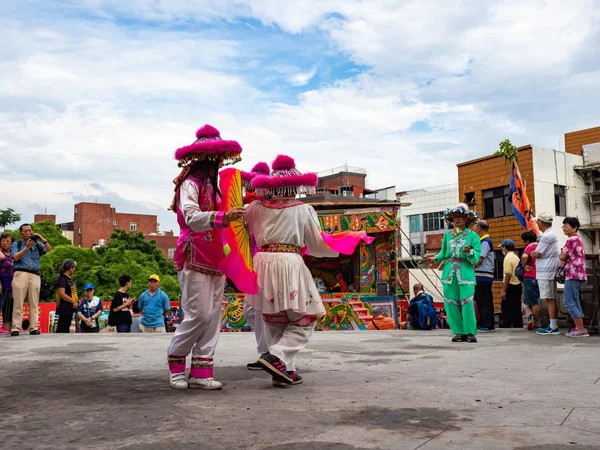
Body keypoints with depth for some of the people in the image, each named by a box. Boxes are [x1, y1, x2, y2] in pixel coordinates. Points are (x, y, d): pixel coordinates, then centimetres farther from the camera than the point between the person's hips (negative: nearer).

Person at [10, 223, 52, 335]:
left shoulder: (37, 244, 20)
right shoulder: (16, 244, 16)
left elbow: (48, 249, 2)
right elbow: (16, 257, -1)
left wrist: (43, 240, -13)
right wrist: (26, 247, -10)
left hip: (35, 275, 2)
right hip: (21, 274, -2)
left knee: (34, 303, -1)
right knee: (18, 302, -7)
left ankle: (34, 327, -2)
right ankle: (16, 328, -9)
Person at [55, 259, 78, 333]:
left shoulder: (68, 278, 16)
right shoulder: (62, 278, -13)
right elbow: (62, 294, -22)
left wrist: (76, 300, 9)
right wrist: (73, 301, -17)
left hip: (69, 308, 10)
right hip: (64, 309, -10)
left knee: (66, 329, 12)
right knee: (62, 330, -9)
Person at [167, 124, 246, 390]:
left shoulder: (212, 186, 19)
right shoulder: (190, 184, -7)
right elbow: (192, 218, -24)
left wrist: (236, 215, 15)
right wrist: (224, 217, -36)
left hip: (214, 262, 8)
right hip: (194, 260, -8)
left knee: (212, 317, 3)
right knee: (199, 314, -9)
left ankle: (201, 372, 8)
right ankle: (175, 363, 13)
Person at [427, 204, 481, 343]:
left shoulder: (473, 236, 4)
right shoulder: (447, 235, 13)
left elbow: (476, 258, -2)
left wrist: (469, 252, -22)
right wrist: (436, 258, -2)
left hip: (466, 273, -3)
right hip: (449, 272, 3)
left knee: (467, 303, -8)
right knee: (451, 303, 1)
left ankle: (470, 332, 2)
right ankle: (458, 332, 12)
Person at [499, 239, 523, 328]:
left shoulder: (508, 258, -13)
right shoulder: (516, 257, 15)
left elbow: (508, 275, -19)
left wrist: (503, 291, -19)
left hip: (511, 287, -9)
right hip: (518, 285, 9)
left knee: (506, 308, -6)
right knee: (516, 309, 11)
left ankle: (506, 327, -7)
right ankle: (518, 326, 14)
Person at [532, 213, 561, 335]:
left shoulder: (546, 236, -16)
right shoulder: (552, 234, 18)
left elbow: (537, 254, -13)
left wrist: (532, 254, 8)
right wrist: (535, 253, -2)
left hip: (546, 272, -10)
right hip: (550, 271, 10)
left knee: (550, 300, -8)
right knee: (552, 300, 12)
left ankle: (553, 327, -5)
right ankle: (554, 326, 16)